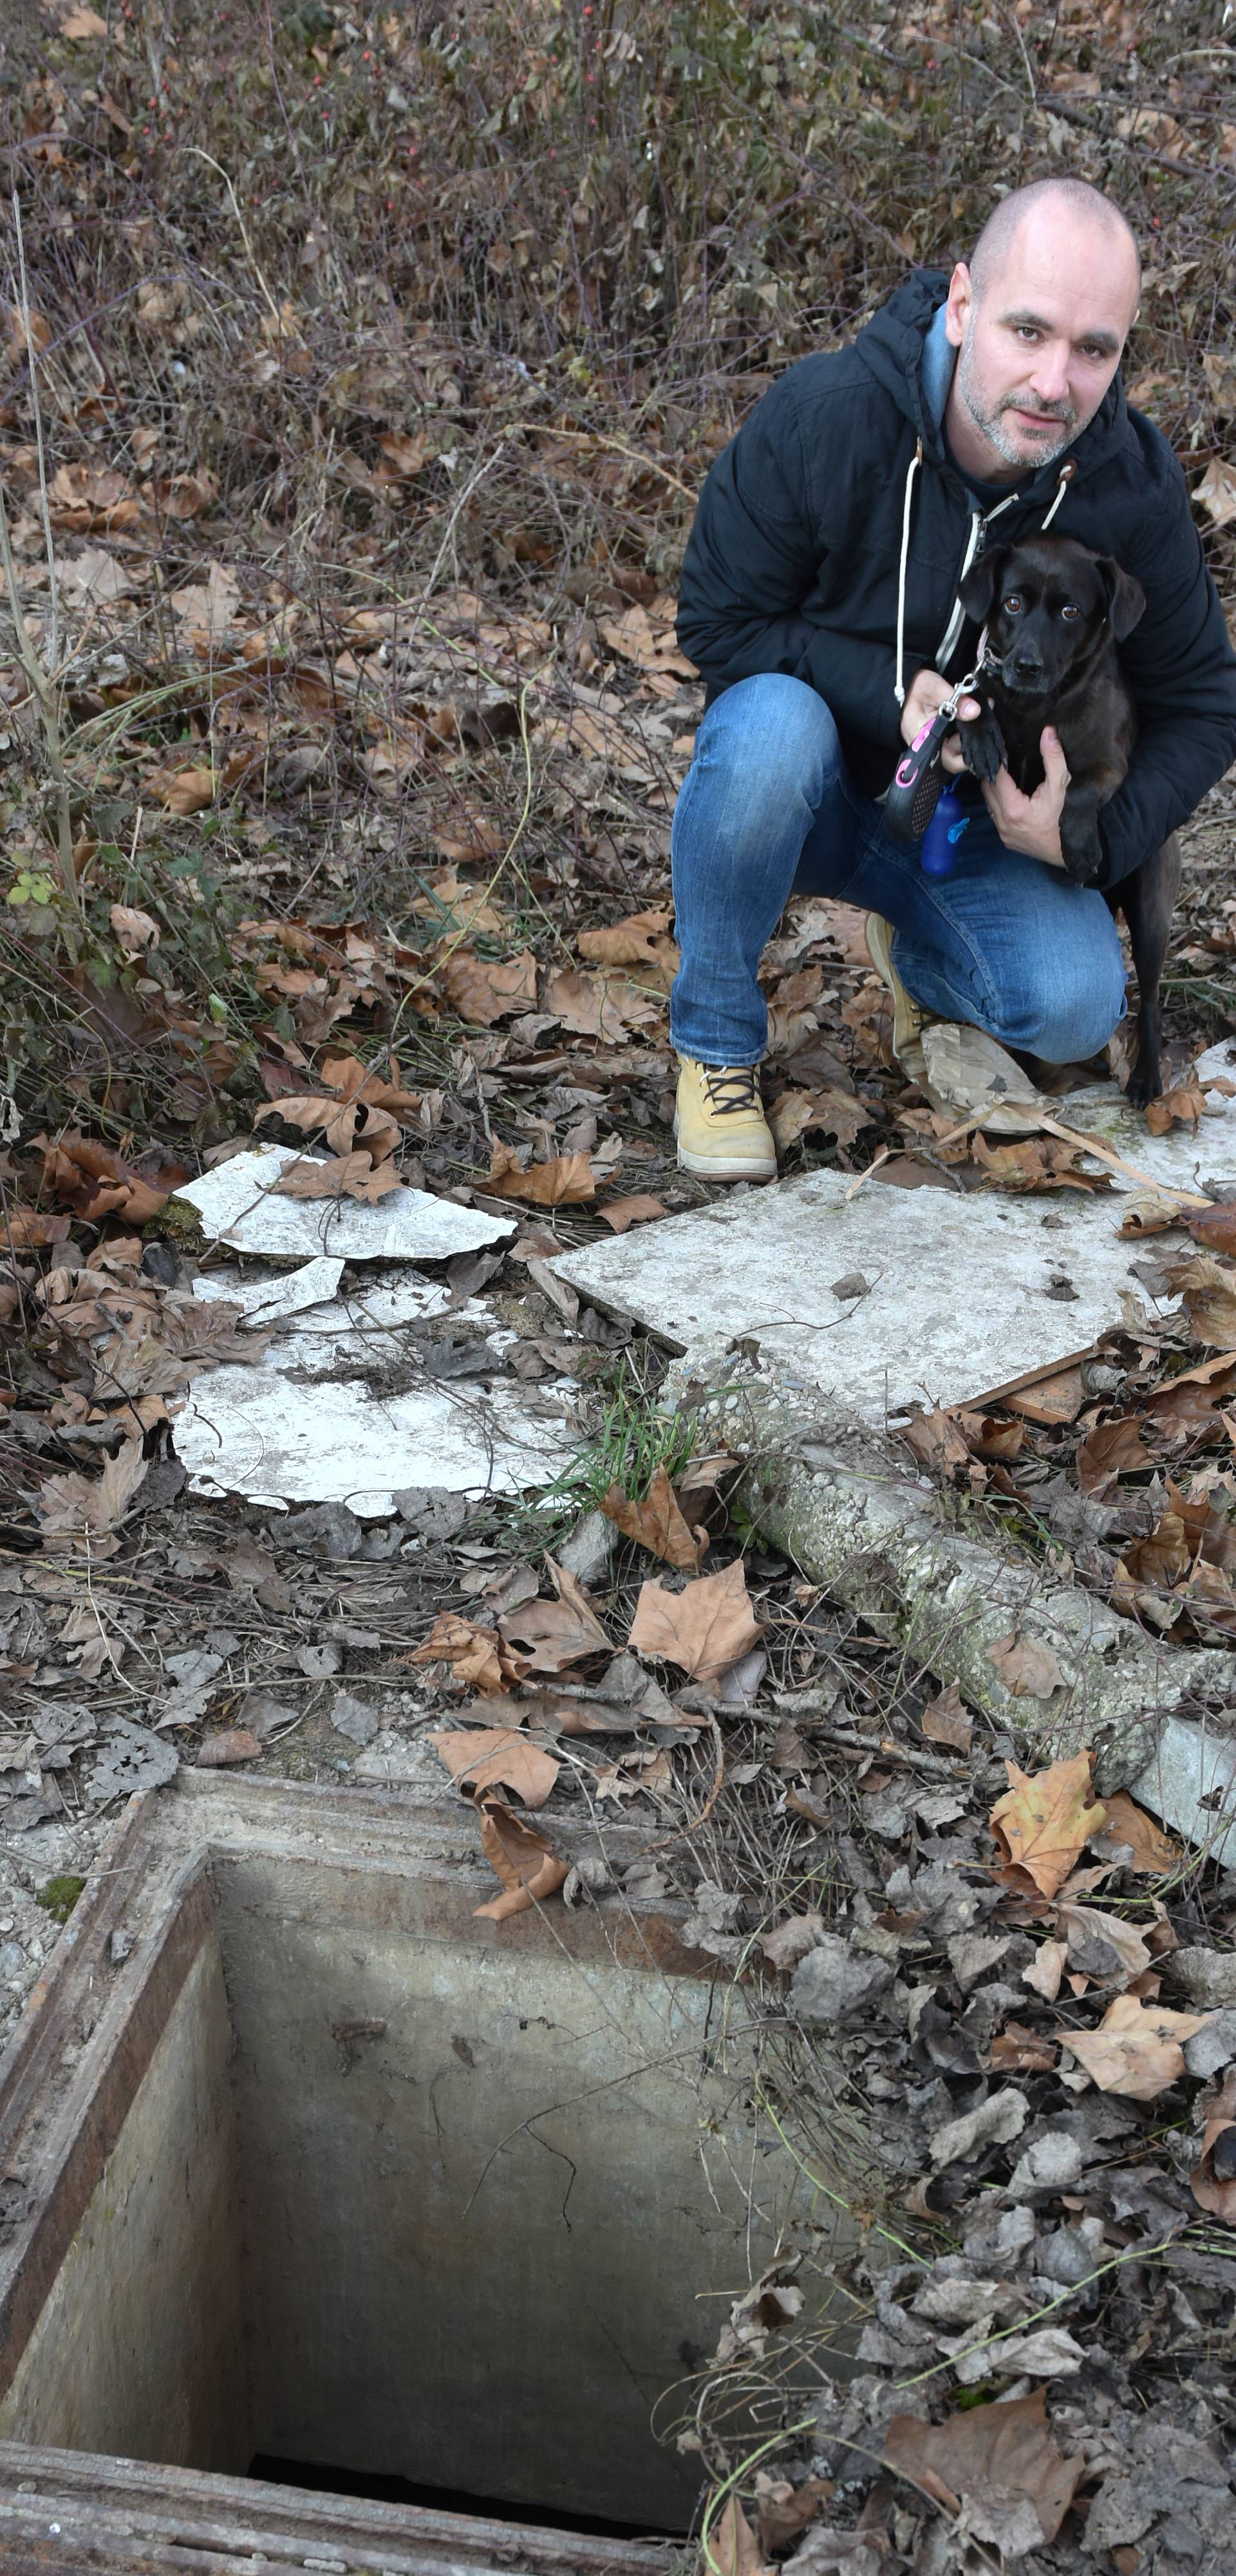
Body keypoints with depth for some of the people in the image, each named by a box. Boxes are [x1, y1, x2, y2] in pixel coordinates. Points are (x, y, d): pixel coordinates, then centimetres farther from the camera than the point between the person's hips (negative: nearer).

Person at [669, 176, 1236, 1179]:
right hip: (815, 791, -2)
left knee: (1075, 1010, -24)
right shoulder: (821, 418, -24)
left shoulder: (1135, 485, -16)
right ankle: (716, 1043, -15)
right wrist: (893, 694, -28)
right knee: (771, 724, -38)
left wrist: (1091, 837, -21)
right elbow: (717, 622, -14)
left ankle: (923, 968, 15)